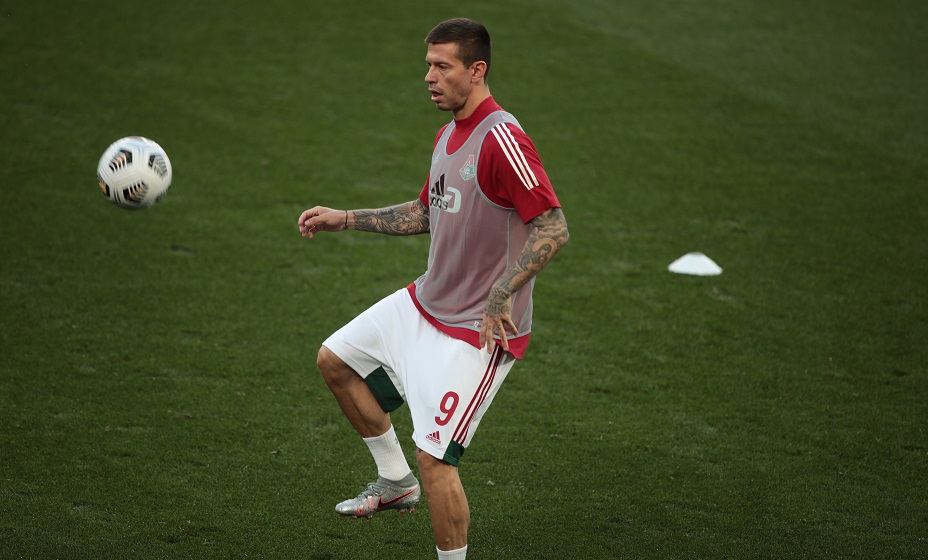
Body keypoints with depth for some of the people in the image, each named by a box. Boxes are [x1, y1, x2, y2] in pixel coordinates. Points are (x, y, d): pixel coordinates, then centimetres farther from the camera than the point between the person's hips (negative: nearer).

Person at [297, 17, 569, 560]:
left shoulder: (501, 139, -23)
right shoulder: (449, 134, 8)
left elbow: (554, 228, -28)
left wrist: (501, 297, -35)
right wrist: (343, 219, 20)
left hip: (479, 329, -10)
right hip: (424, 305, 10)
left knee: (435, 458, -13)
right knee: (335, 360, 20)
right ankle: (396, 482, 32)